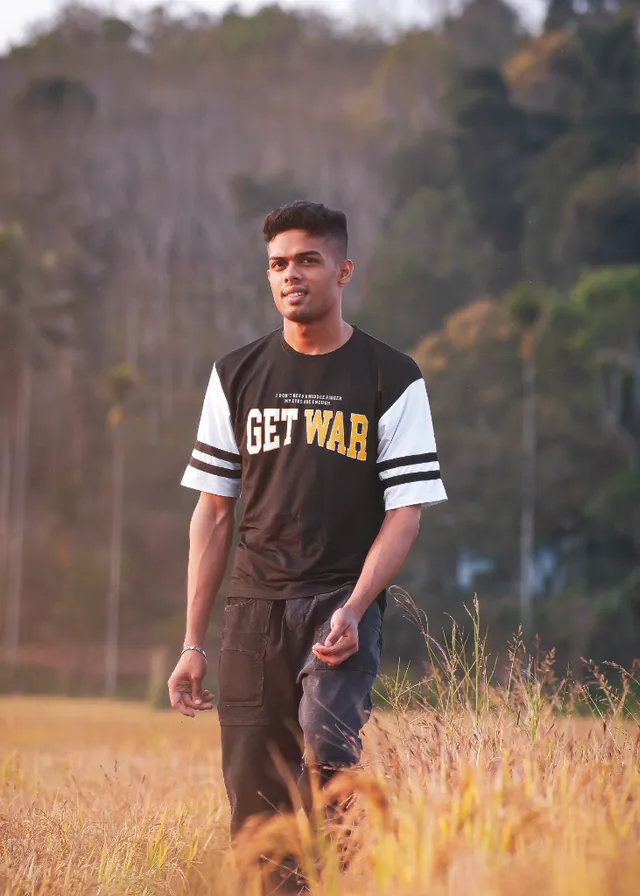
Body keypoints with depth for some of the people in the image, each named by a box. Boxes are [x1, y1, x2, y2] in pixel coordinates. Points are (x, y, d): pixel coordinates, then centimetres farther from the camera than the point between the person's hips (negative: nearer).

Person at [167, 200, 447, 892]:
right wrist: (193, 643, 7)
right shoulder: (237, 375, 11)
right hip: (253, 607, 3)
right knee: (255, 804, 0)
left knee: (327, 744, -27)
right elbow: (213, 514, 12)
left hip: (343, 601, -3)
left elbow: (404, 511, 0)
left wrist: (354, 609, -16)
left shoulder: (393, 380, 3)